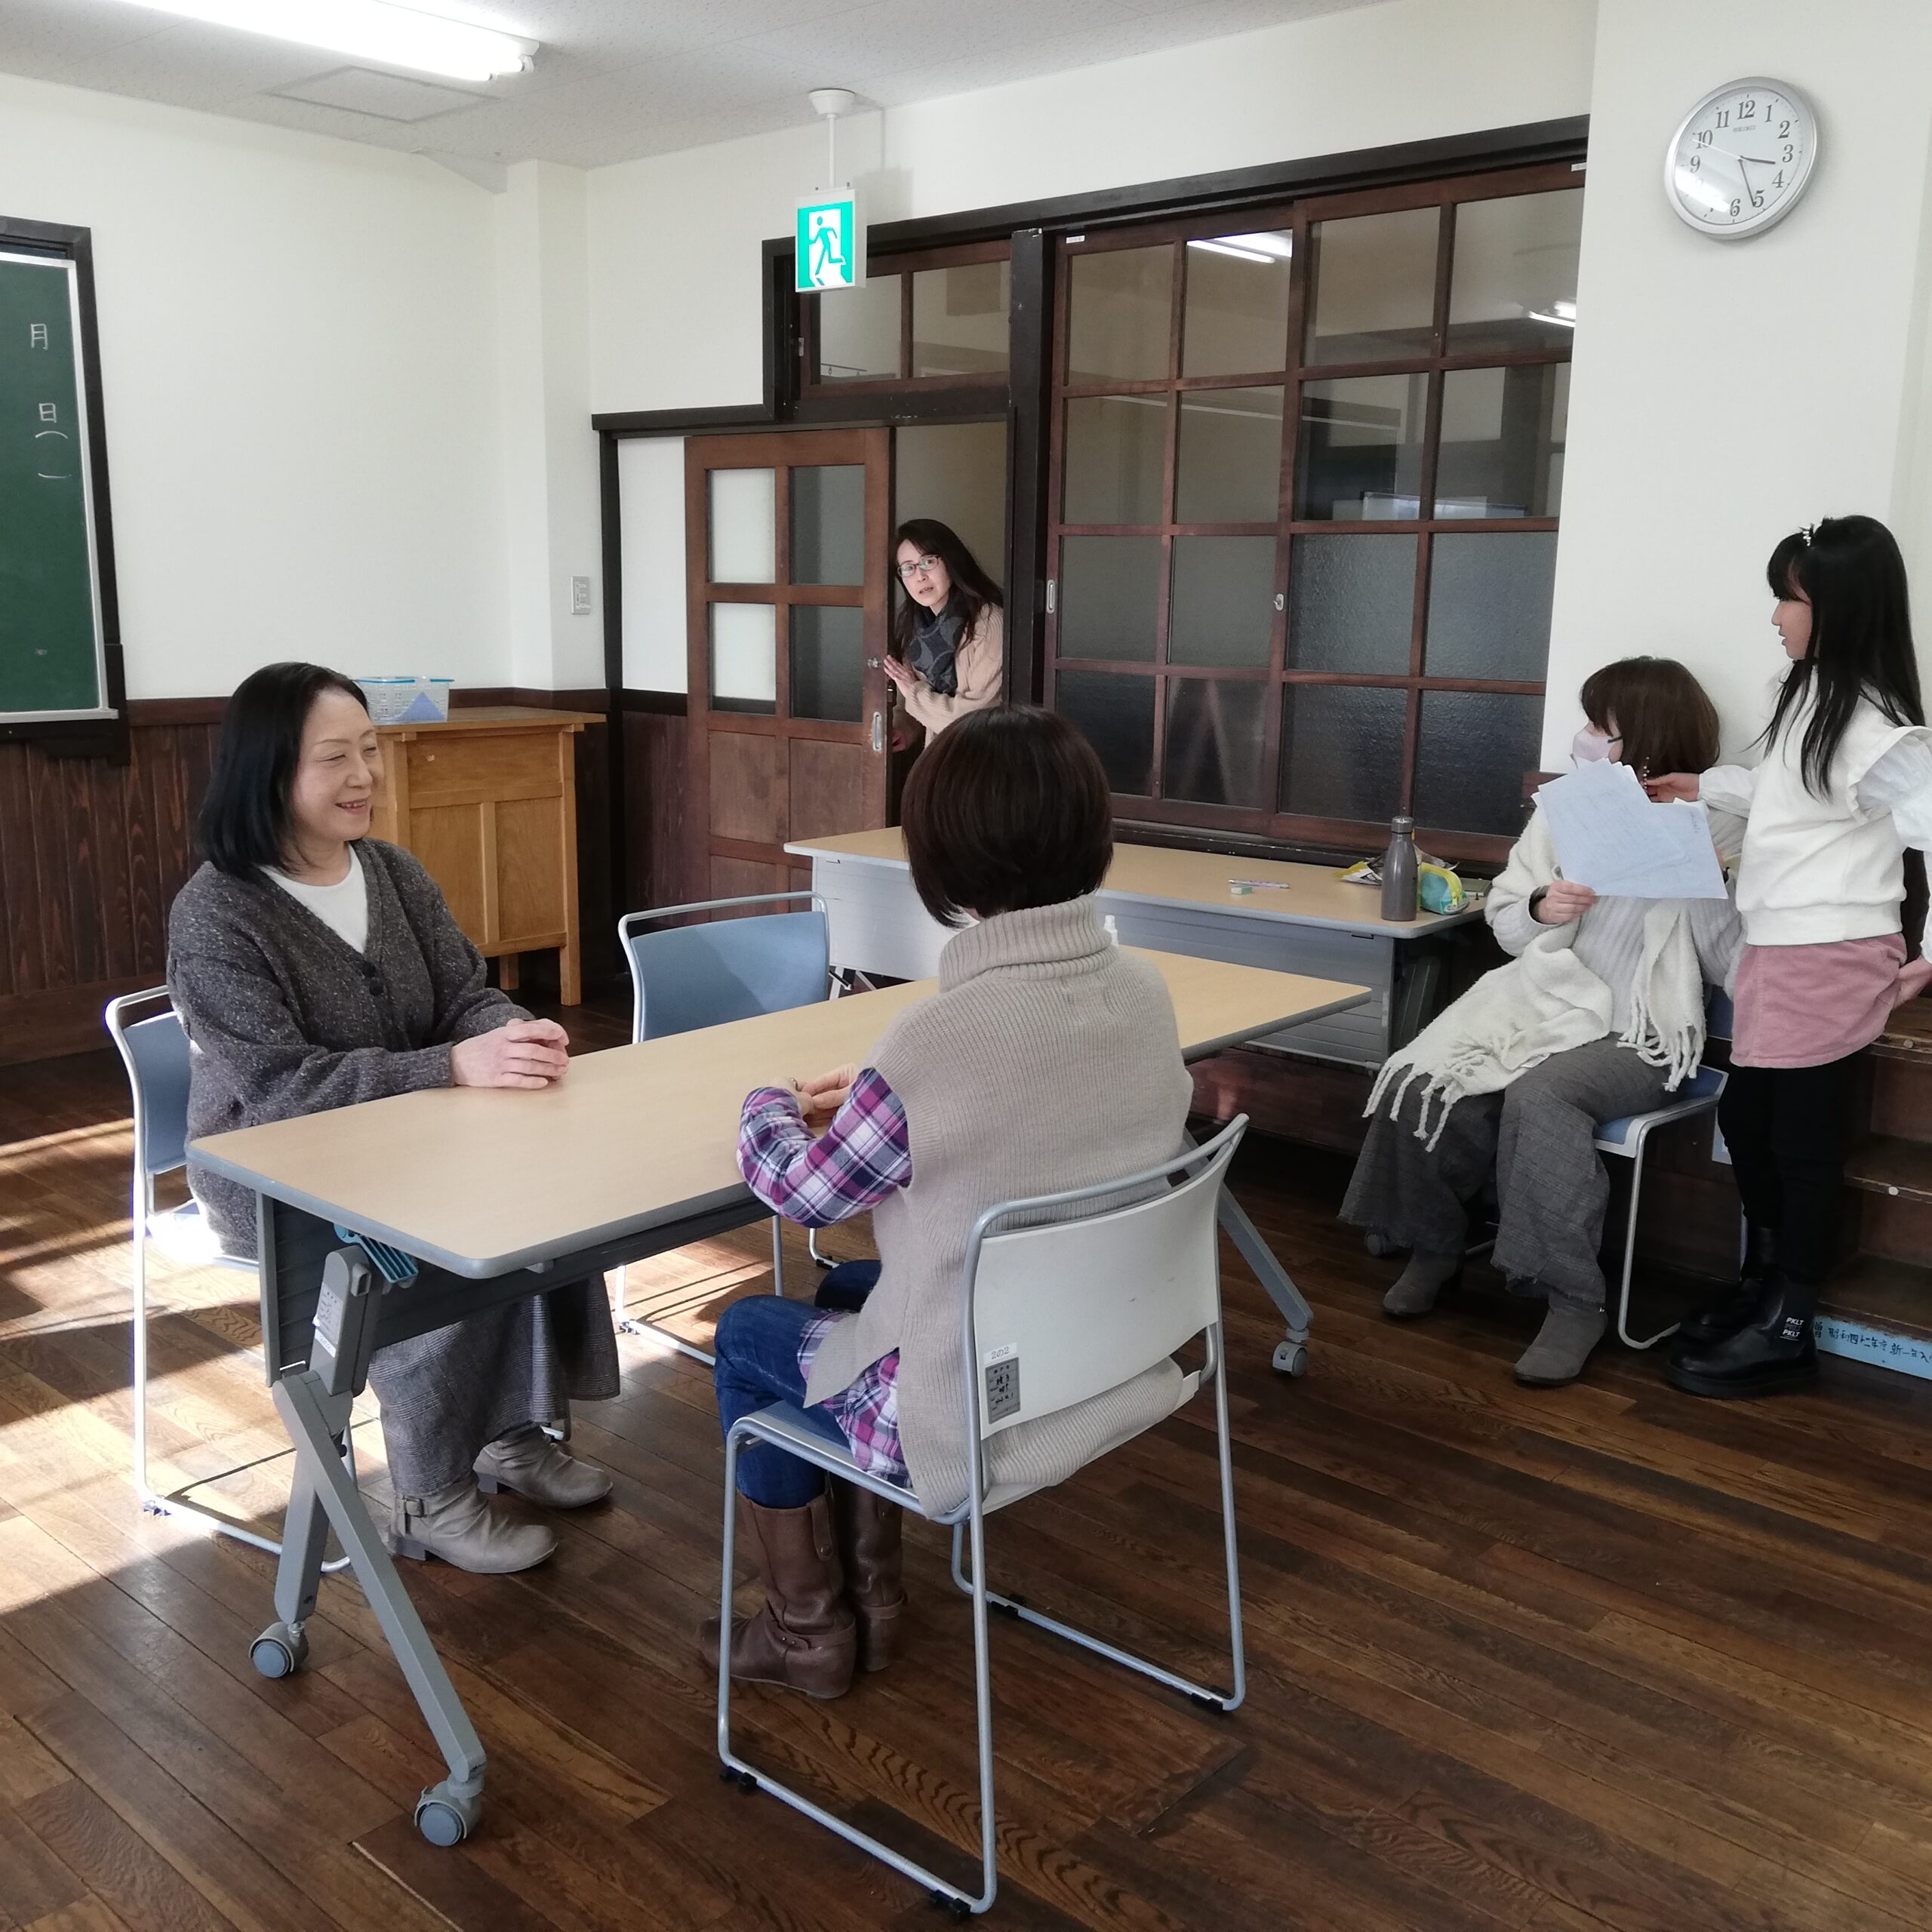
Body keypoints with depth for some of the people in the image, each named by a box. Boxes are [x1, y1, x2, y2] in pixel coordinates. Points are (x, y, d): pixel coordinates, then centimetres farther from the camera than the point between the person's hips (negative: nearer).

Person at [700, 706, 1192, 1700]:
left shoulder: (942, 1036, -29)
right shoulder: (1145, 992, -8)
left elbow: (802, 1190, -11)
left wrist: (766, 1107, 9)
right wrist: (877, 1098, 13)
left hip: (981, 1419, -6)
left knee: (747, 1331, 20)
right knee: (853, 1291, 29)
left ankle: (810, 1634, 34)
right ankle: (868, 1598, 38)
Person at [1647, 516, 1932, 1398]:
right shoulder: (1809, 697, 10)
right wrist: (1706, 786, 27)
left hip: (1831, 958, -9)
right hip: (1778, 952, 9)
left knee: (1803, 1140, 1)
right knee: (1746, 1119, 17)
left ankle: (1787, 1332, 14)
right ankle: (1762, 1289, 34)